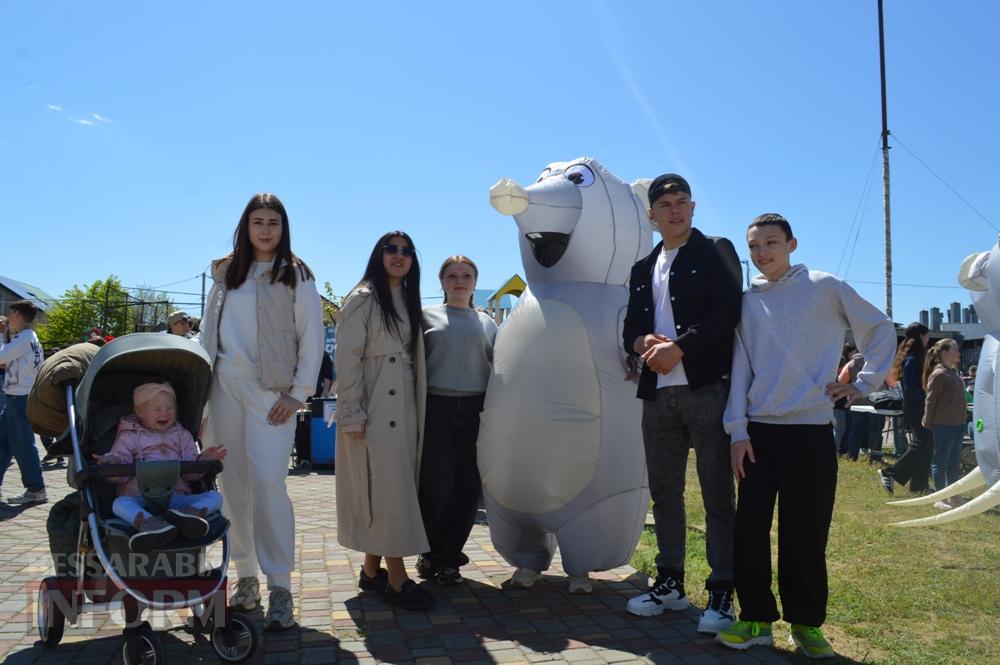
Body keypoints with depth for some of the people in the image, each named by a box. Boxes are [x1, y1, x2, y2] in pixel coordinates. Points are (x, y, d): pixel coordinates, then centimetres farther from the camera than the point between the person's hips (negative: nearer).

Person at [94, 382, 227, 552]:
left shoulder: (182, 436, 23)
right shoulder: (129, 437, 18)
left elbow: (191, 472, 15)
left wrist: (203, 459, -6)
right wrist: (113, 463, -16)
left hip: (177, 497, 2)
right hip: (139, 499, -2)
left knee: (215, 497, -21)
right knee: (119, 503, -34)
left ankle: (187, 513, -52)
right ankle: (149, 522, -63)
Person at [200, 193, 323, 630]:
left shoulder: (296, 275, 4)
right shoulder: (225, 273, 15)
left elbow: (312, 338, 0)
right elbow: (207, 333, 15)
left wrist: (299, 394, -7)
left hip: (271, 389, -4)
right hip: (225, 385, 4)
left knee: (268, 481, -15)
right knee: (234, 487, 5)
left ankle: (280, 587, -9)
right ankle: (245, 576, 16)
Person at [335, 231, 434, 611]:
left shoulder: (409, 301, 16)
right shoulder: (363, 299, -6)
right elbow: (347, 359, -11)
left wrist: (418, 409, 12)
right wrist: (353, 413, -16)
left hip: (404, 409, 8)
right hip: (374, 410, -7)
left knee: (394, 491, 10)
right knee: (388, 492, -6)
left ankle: (372, 571, 20)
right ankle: (397, 580, 0)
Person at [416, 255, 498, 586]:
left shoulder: (486, 322, 15)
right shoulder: (427, 315, 9)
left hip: (475, 410, 2)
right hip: (436, 408, -2)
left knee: (468, 487, 2)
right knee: (436, 486, -5)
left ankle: (449, 557, 17)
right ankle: (432, 553, 17)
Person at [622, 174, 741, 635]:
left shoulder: (716, 252, 4)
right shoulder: (643, 269, 20)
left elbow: (726, 312, -10)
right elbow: (630, 327, 16)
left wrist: (679, 348, -16)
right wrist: (644, 344, -7)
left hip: (708, 388, -5)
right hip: (658, 393, 6)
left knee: (717, 492, -1)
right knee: (664, 491, 11)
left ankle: (721, 593, 8)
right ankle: (670, 582, 24)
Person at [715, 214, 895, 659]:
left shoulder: (825, 288, 2)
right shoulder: (747, 302, 9)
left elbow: (881, 329, 11)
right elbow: (739, 369, 5)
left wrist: (863, 384, 4)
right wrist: (738, 431, -1)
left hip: (811, 430, -2)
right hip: (759, 431, 3)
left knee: (806, 531, 3)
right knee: (750, 526, 2)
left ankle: (806, 623, 18)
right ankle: (756, 618, 14)